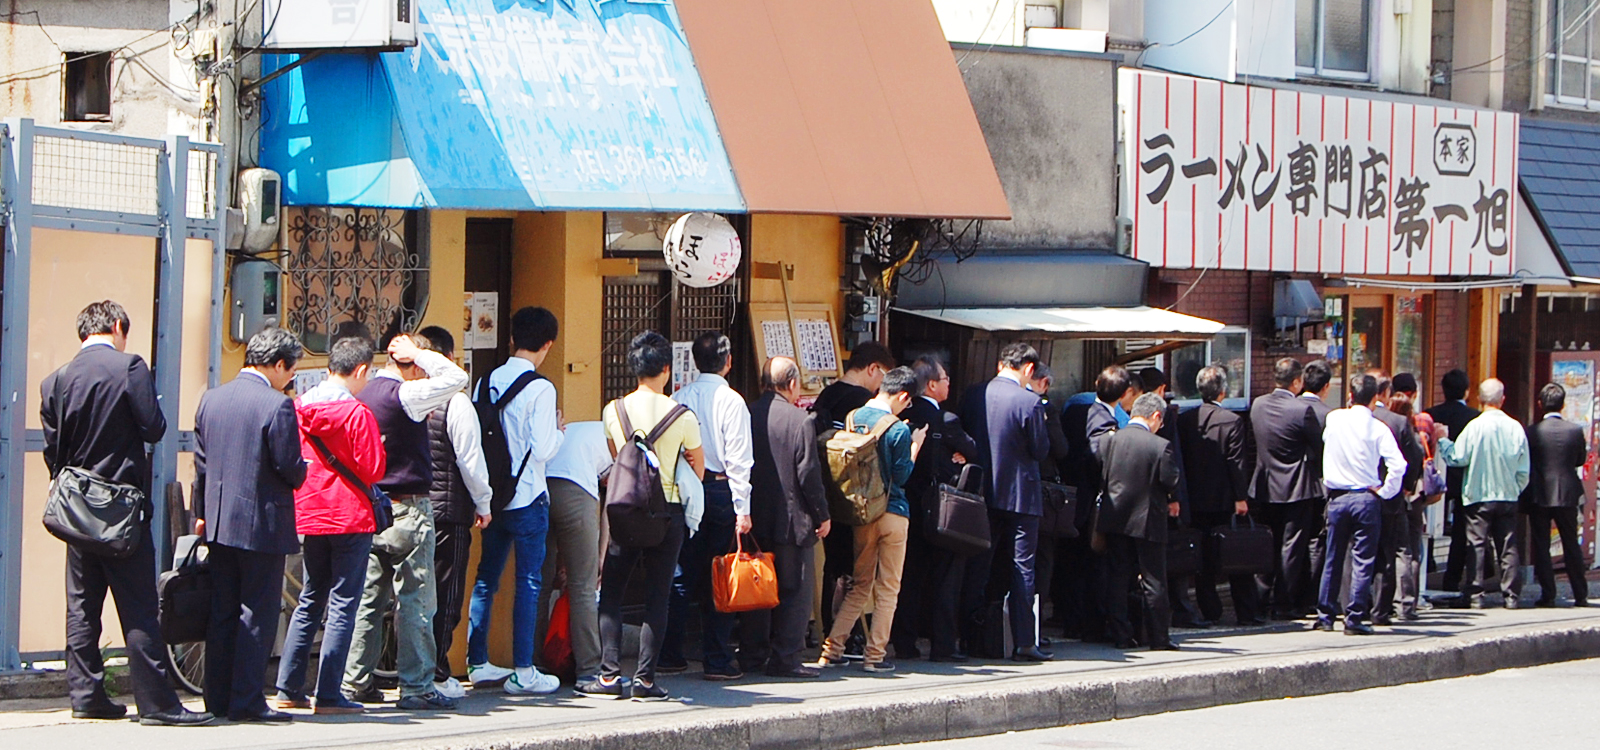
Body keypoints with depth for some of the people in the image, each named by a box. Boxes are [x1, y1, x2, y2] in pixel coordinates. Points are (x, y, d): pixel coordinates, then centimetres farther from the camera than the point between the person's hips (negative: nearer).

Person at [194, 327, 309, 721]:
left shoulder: (210, 399, 7)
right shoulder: (277, 405, -14)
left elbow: (201, 462, 13)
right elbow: (290, 468, -15)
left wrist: (202, 513, 21)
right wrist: (302, 472, 8)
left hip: (218, 523, 7)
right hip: (262, 525, -7)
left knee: (222, 613, 12)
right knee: (257, 615, 0)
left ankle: (218, 699, 14)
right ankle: (246, 700, -1)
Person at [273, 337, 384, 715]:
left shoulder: (300, 407, 4)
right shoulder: (357, 414, -14)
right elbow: (372, 470, -13)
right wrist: (378, 446, 5)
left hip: (309, 516, 6)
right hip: (350, 518, -6)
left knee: (309, 602, 16)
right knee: (342, 605, -2)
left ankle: (288, 689, 14)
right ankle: (329, 695, -4)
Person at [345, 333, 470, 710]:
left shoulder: (364, 396, 10)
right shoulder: (403, 395, -15)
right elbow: (456, 378, -18)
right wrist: (418, 353, -9)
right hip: (407, 510, -8)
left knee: (368, 597, 10)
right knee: (416, 601, -3)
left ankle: (355, 681, 10)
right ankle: (416, 688, -3)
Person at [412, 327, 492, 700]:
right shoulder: (456, 403, -12)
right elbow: (470, 459, -11)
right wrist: (483, 504, 3)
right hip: (448, 510, -5)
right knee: (445, 595, 0)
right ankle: (436, 675, -2)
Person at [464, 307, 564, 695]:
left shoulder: (488, 381, 4)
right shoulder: (540, 389, -14)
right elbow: (543, 450, -17)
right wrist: (559, 432, 2)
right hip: (527, 496, -6)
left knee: (486, 576, 14)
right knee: (528, 580, -1)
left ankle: (478, 664, 18)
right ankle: (523, 672, -1)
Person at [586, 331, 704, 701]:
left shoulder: (614, 410, 0)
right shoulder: (682, 416, -6)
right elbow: (698, 464, 9)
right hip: (668, 508, -1)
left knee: (611, 593, 8)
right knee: (657, 597, 3)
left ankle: (610, 675, 0)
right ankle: (645, 679, 1)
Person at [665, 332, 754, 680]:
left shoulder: (679, 399, 3)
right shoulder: (732, 401, -8)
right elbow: (738, 459, -11)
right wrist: (743, 508, -9)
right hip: (720, 491, -4)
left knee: (682, 573, 11)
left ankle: (670, 652, 12)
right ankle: (717, 661, 2)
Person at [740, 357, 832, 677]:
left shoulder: (748, 416, 2)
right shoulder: (799, 421, -13)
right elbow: (809, 474, -12)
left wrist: (744, 511, 16)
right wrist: (822, 516, -1)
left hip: (754, 519, 6)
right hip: (792, 520, -5)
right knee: (794, 590, 2)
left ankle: (752, 655, 16)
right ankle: (784, 658, 0)